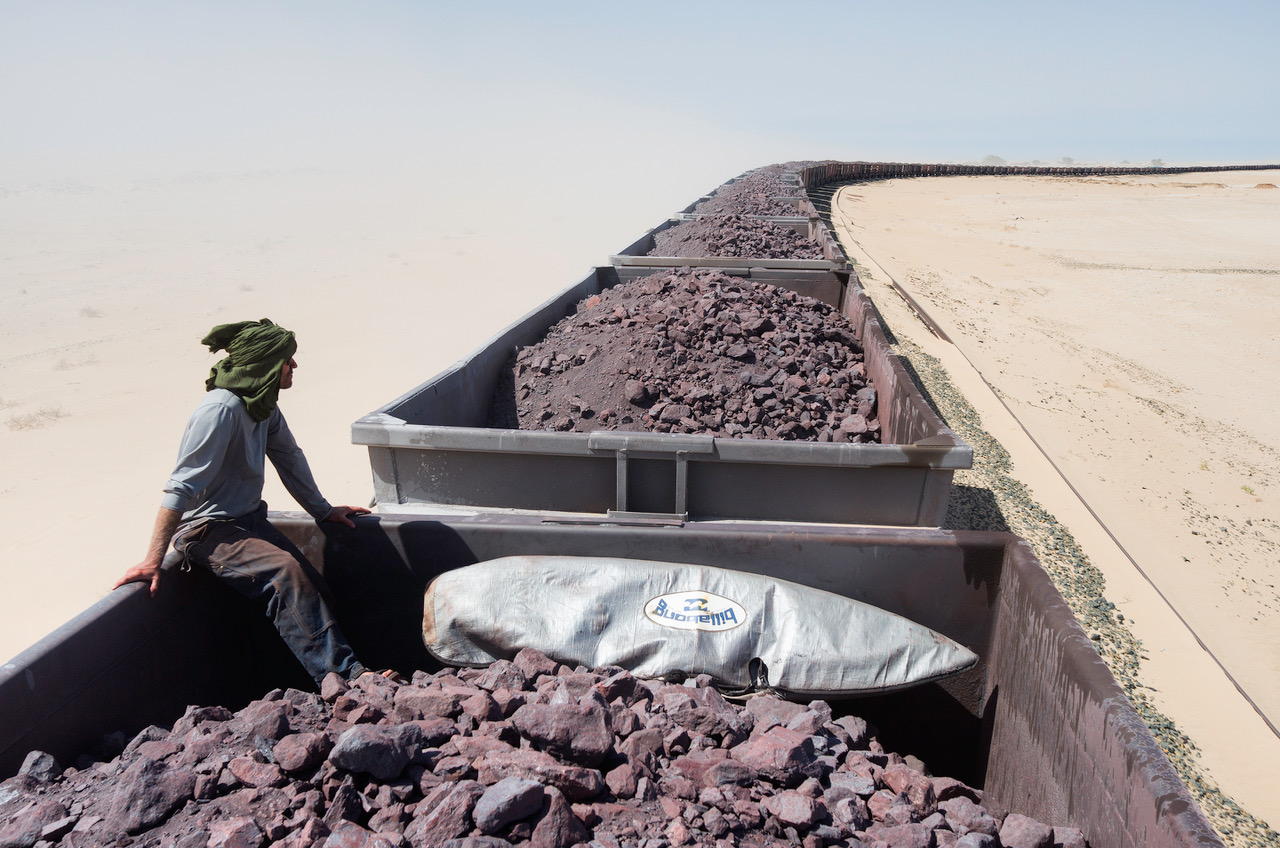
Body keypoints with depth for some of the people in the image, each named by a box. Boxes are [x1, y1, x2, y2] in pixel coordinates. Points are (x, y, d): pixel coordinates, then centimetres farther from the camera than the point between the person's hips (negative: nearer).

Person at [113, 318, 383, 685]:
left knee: (317, 594, -6)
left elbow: (289, 458, 21)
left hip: (249, 520, 10)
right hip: (208, 528, -10)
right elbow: (181, 488, -24)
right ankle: (345, 676, -35)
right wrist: (153, 560, -25)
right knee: (285, 572, -32)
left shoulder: (264, 406, 6)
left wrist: (323, 511, 27)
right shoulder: (221, 409, -21)